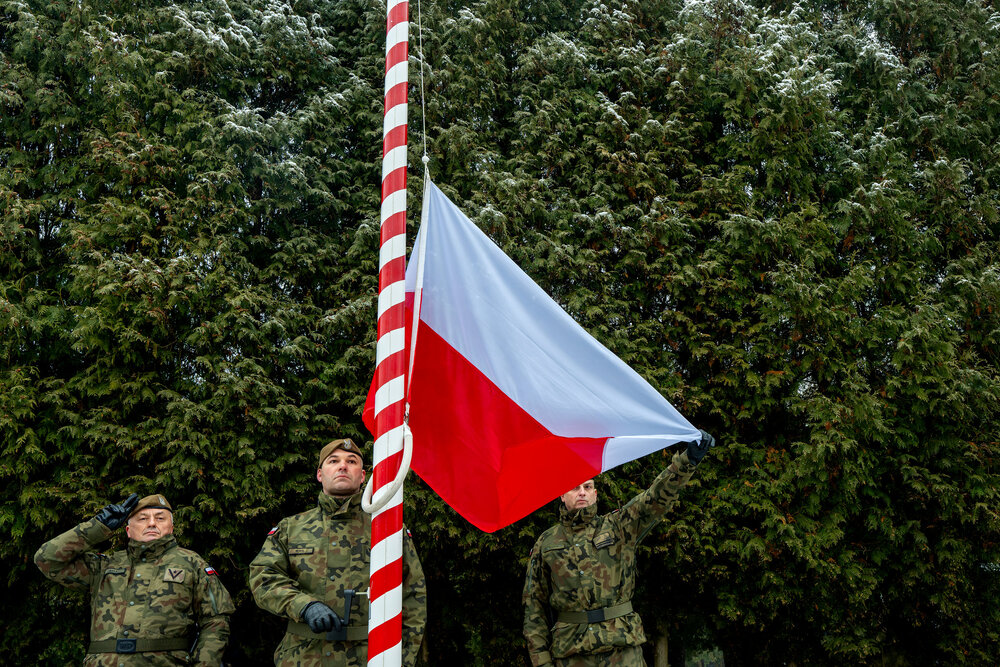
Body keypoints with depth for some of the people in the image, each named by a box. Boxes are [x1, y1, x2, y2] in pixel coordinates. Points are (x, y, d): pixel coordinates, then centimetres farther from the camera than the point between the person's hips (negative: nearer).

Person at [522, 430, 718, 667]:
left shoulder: (617, 527, 9)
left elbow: (658, 498, -5)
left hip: (622, 646, 0)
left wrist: (687, 460, -19)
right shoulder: (546, 544, 9)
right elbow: (534, 605, 9)